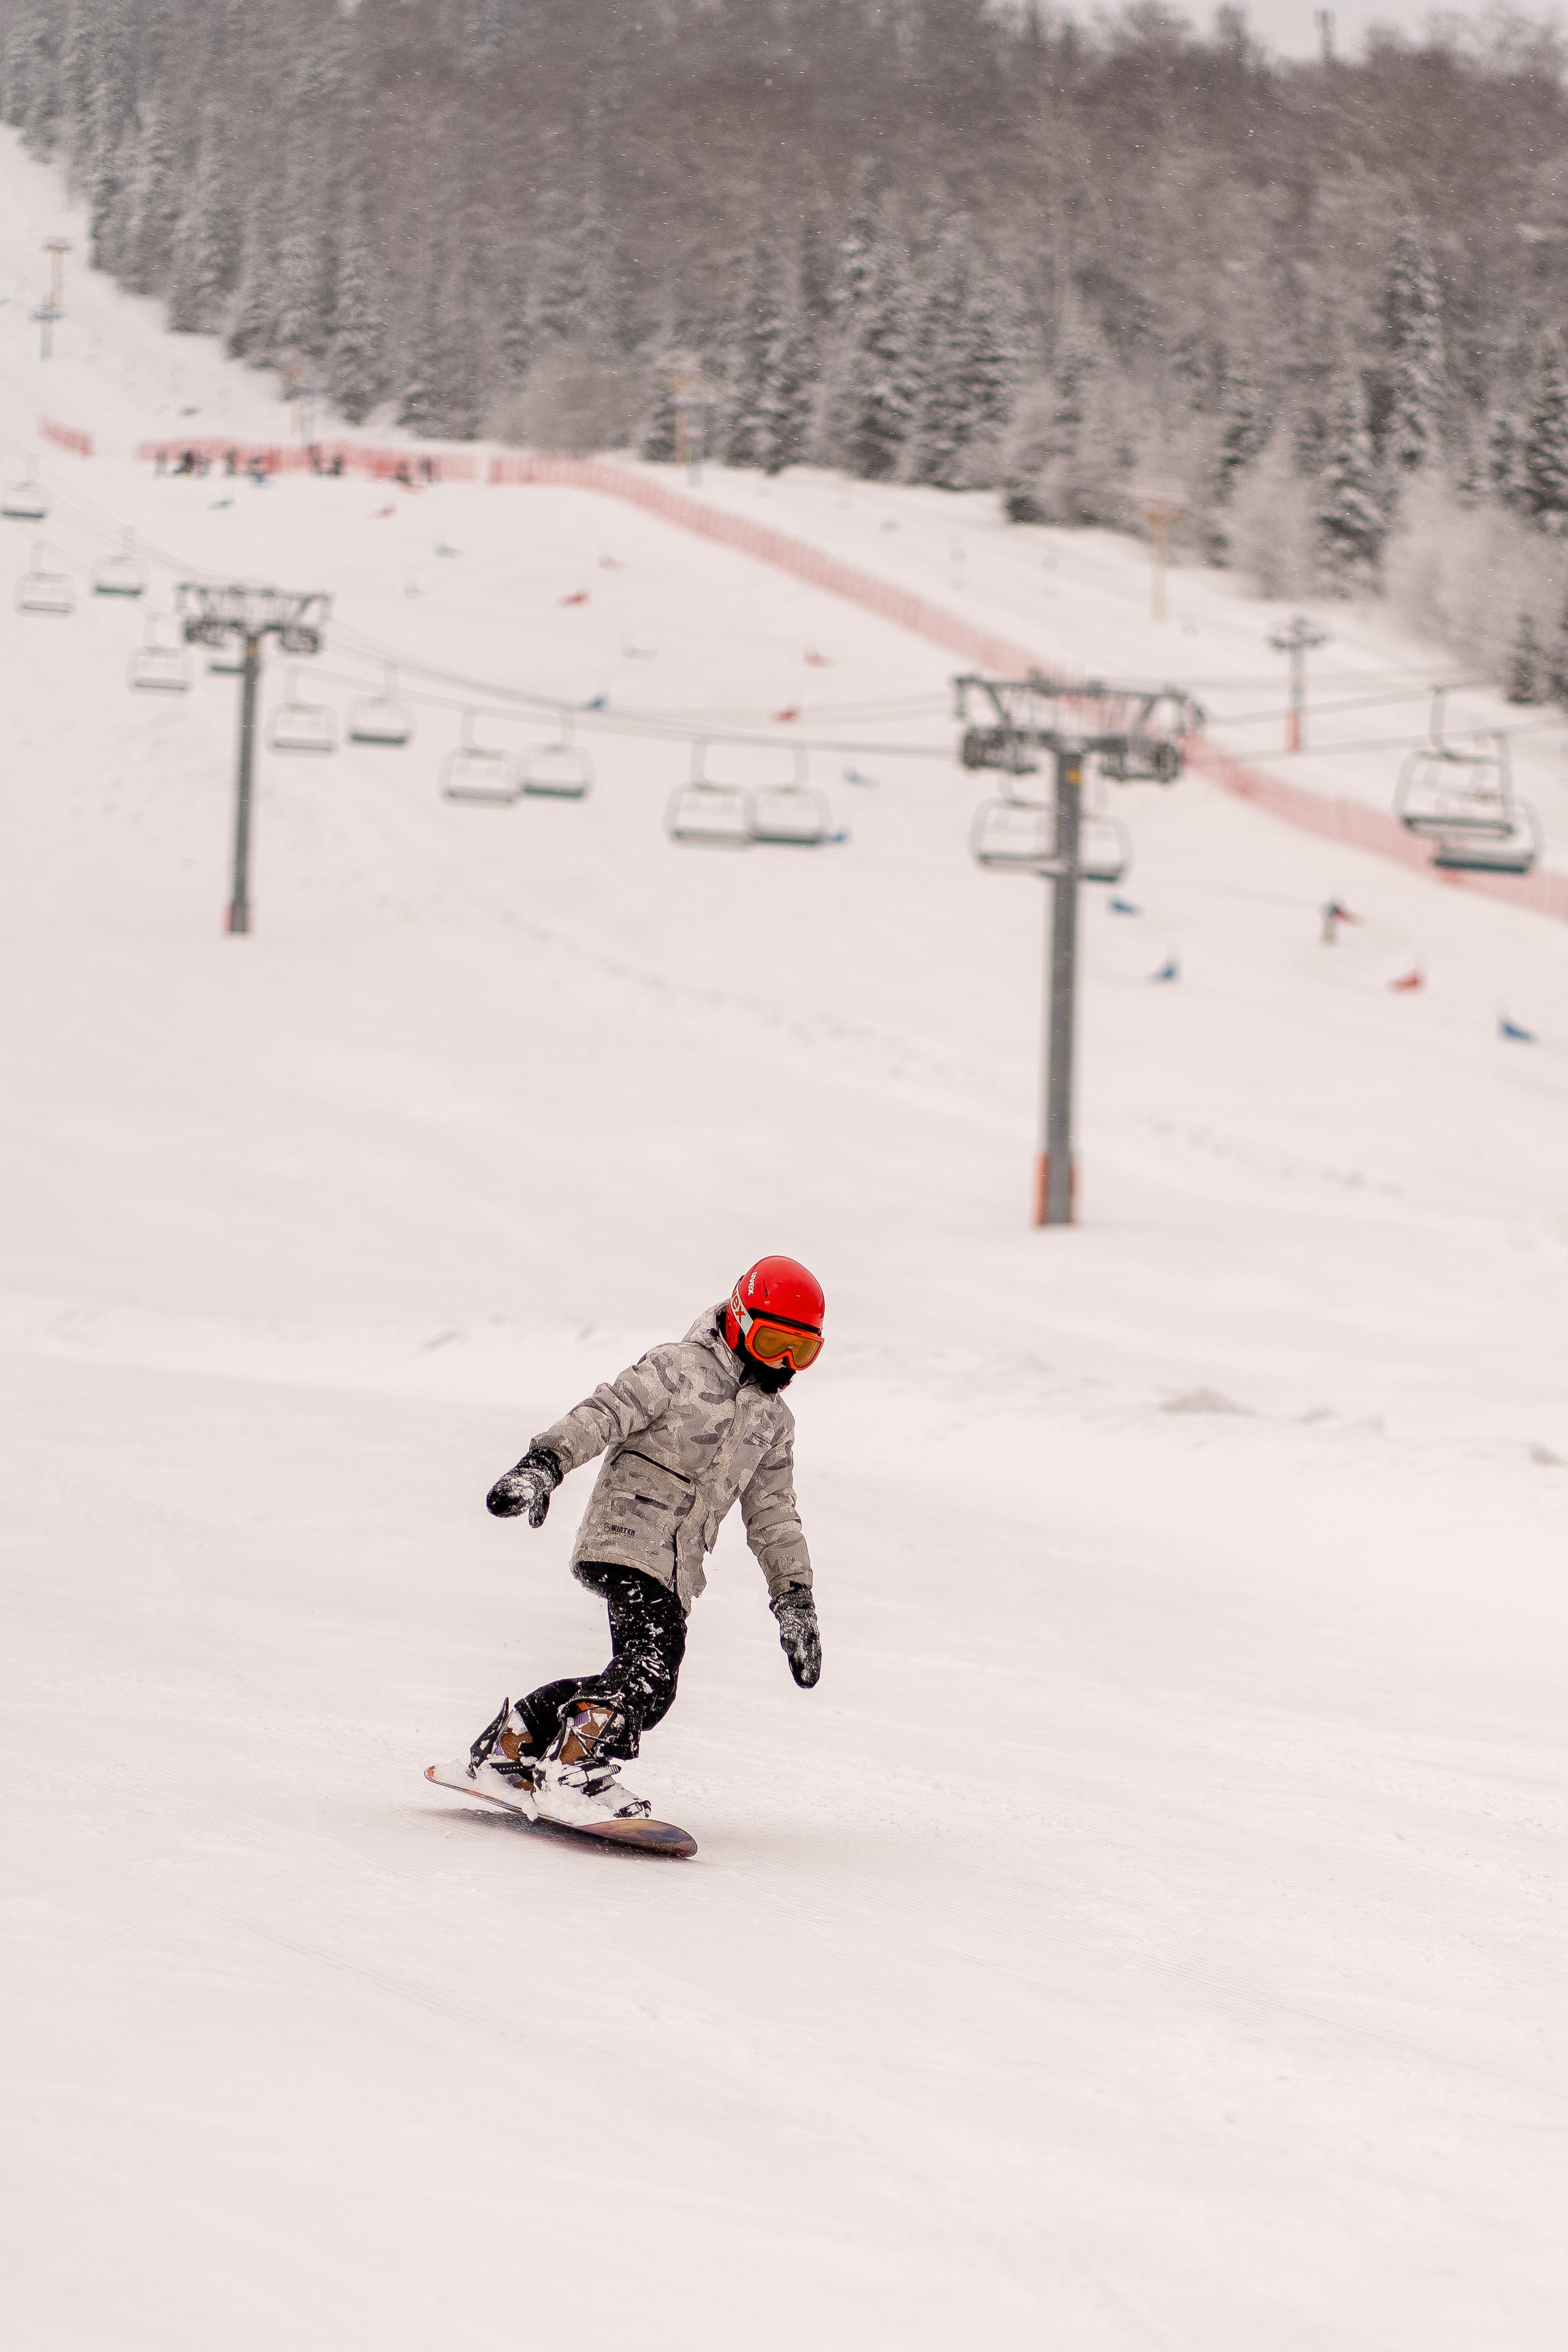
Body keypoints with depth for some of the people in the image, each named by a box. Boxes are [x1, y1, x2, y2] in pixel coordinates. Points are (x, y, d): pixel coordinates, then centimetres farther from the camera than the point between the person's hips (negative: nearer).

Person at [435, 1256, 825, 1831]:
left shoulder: (773, 1421, 21)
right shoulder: (680, 1368, 0)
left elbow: (773, 1516, 26)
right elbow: (605, 1413, -11)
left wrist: (795, 1598, 19)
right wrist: (546, 1462, -27)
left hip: (676, 1568, 7)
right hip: (627, 1538, -7)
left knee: (646, 1684, -1)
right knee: (651, 1664, -25)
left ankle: (507, 1749, 10)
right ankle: (575, 1773, -26)